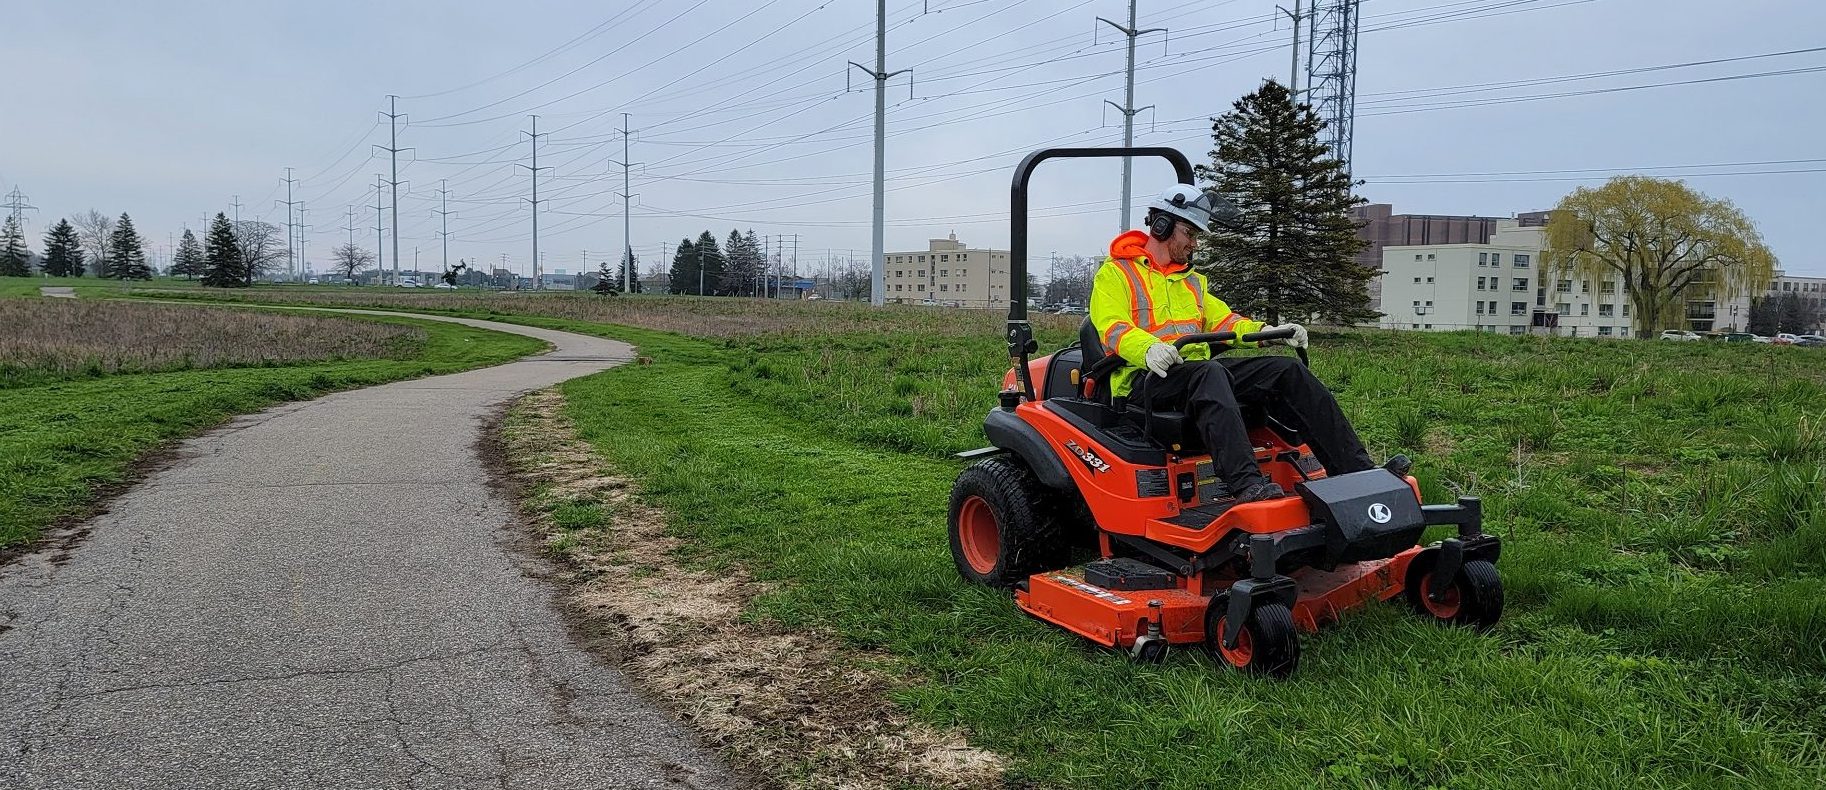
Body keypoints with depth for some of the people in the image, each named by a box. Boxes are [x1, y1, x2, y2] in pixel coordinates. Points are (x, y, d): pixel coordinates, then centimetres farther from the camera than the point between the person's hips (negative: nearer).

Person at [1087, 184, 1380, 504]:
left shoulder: (1191, 280, 30)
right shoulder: (1115, 273, 5)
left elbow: (1222, 320, 23)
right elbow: (1112, 328, -12)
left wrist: (1266, 332, 4)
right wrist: (1149, 348, -33)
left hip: (1200, 372, 7)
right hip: (1144, 380, -7)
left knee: (1287, 370, -11)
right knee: (1209, 372, -39)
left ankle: (1355, 469, -16)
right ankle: (1247, 486, -53)